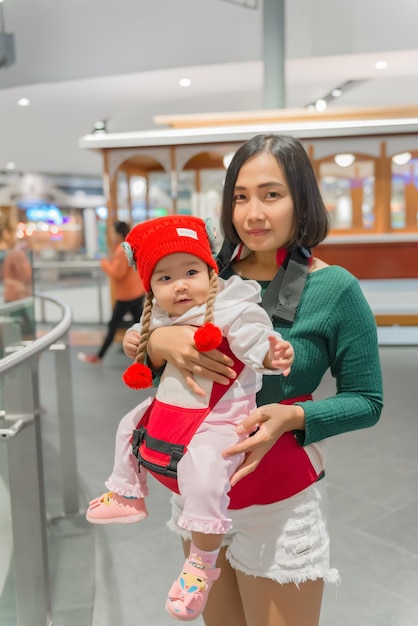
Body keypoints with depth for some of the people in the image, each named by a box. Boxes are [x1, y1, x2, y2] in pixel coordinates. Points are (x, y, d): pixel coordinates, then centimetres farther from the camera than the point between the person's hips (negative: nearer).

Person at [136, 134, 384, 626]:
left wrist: (292, 416, -24)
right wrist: (157, 341, -23)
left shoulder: (334, 289, -15)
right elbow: (136, 351, 0)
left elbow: (366, 401, -7)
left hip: (278, 497, -4)